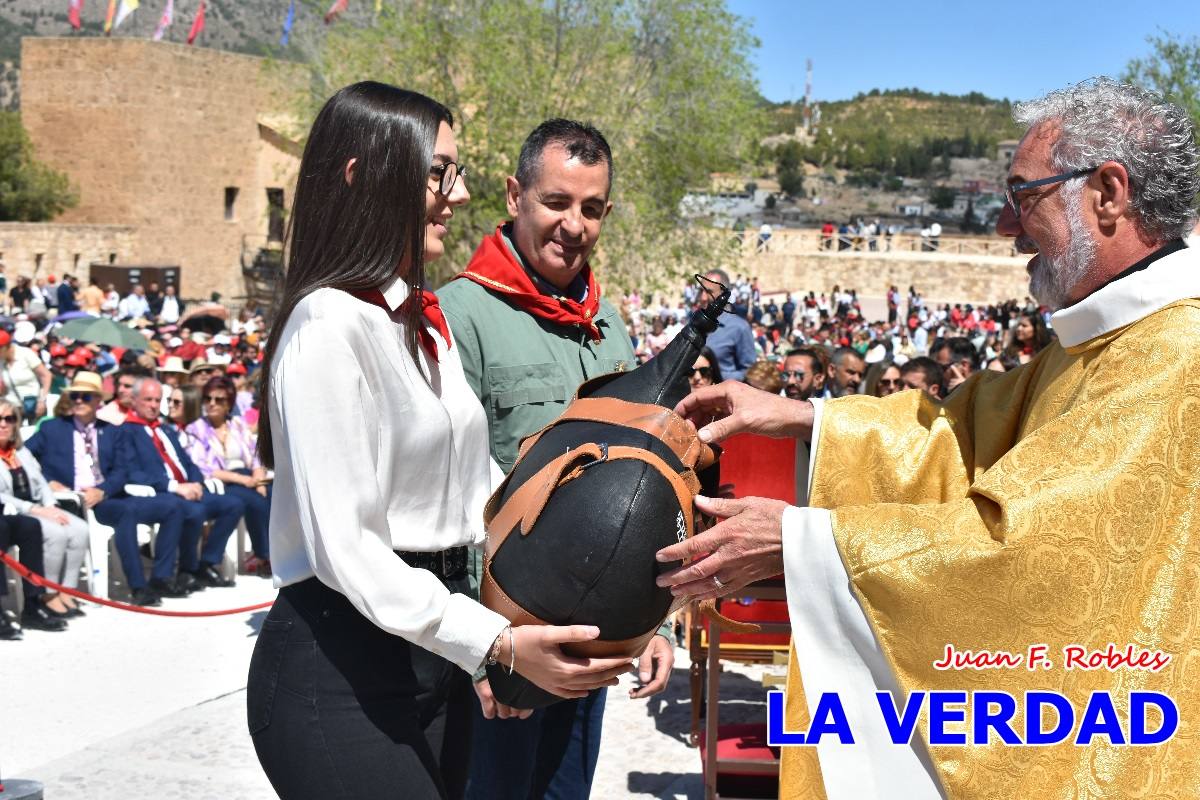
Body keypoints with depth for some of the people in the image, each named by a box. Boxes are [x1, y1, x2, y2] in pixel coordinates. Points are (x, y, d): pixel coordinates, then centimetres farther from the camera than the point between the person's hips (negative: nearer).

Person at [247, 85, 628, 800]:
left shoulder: (426, 320, 13)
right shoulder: (332, 324, -17)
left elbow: (477, 481, 12)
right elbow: (344, 545, -22)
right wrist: (498, 643, -26)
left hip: (432, 654, 9)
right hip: (341, 671, -9)